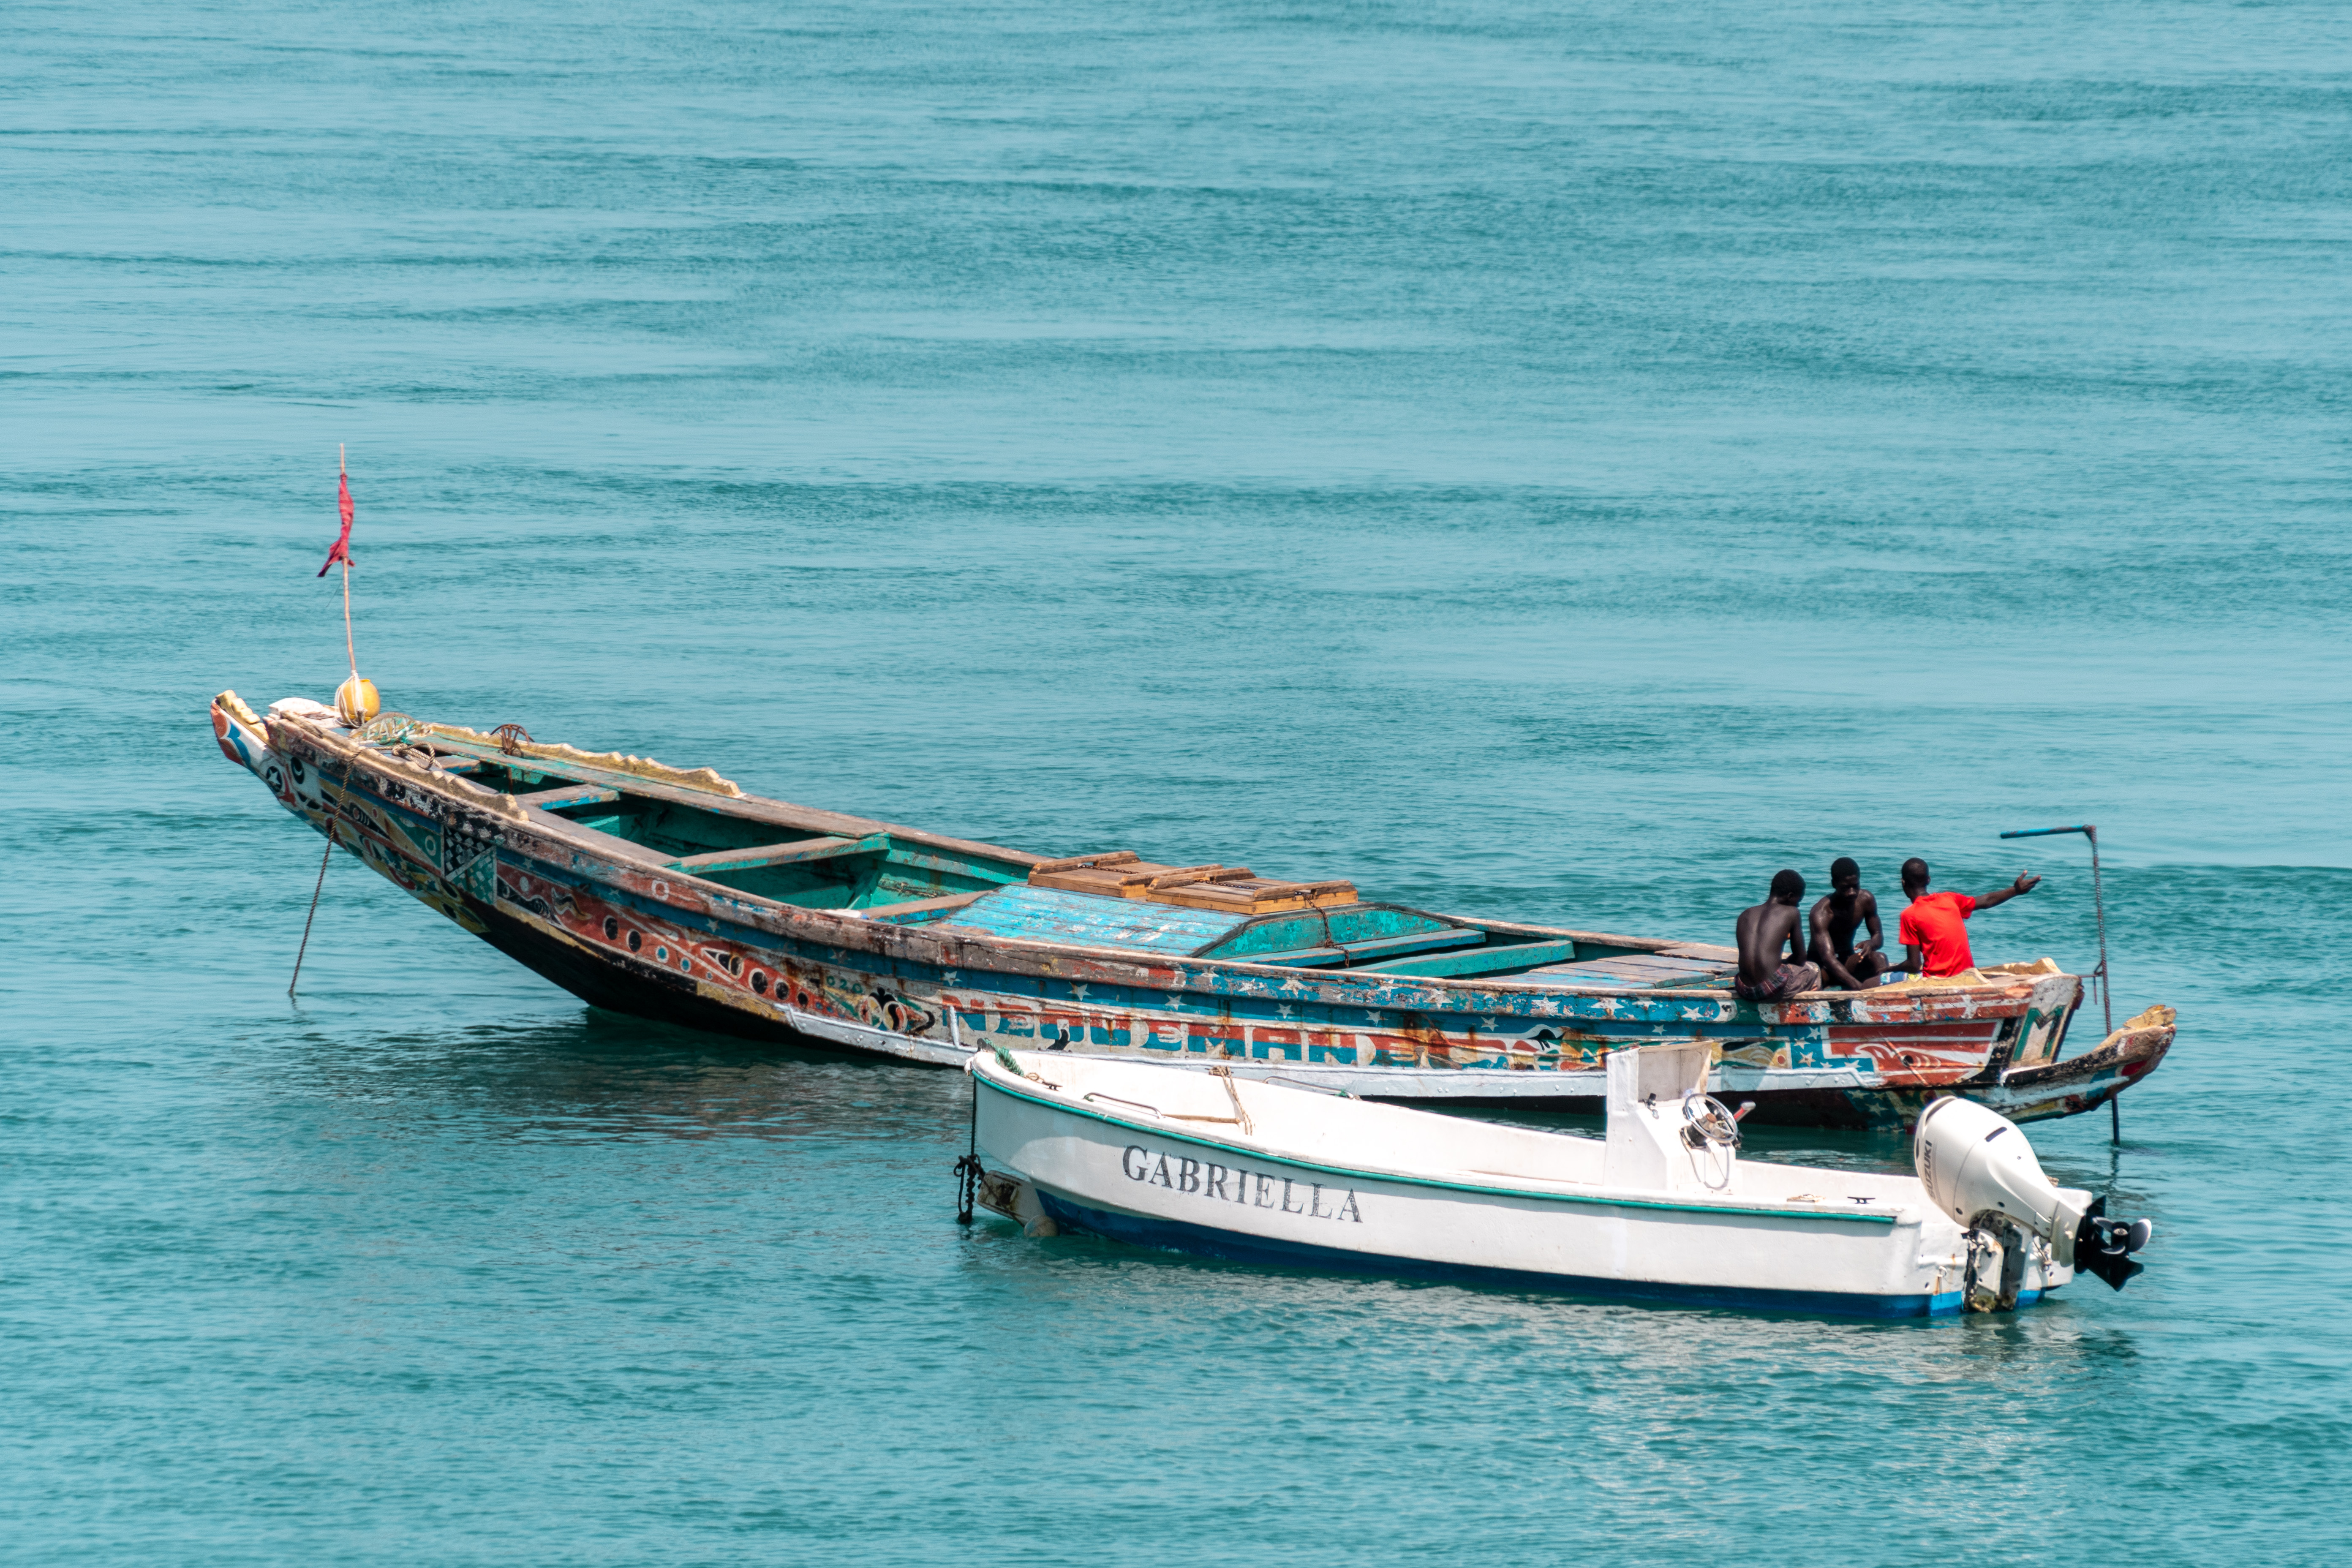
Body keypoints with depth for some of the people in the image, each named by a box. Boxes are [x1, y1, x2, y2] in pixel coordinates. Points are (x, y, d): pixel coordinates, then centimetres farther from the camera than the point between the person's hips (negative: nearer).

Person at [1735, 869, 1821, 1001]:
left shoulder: (1745, 916, 17)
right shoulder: (1791, 913, 4)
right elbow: (1800, 959, 10)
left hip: (1744, 991, 5)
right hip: (1774, 989, -5)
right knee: (1814, 971, 27)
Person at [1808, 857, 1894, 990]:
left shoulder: (1866, 900, -7)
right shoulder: (1821, 913, -25)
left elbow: (1878, 936, 4)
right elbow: (1827, 958, -36)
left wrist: (1871, 944, -25)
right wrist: (1856, 985, -51)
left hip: (1847, 962, 5)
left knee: (1879, 959, -27)